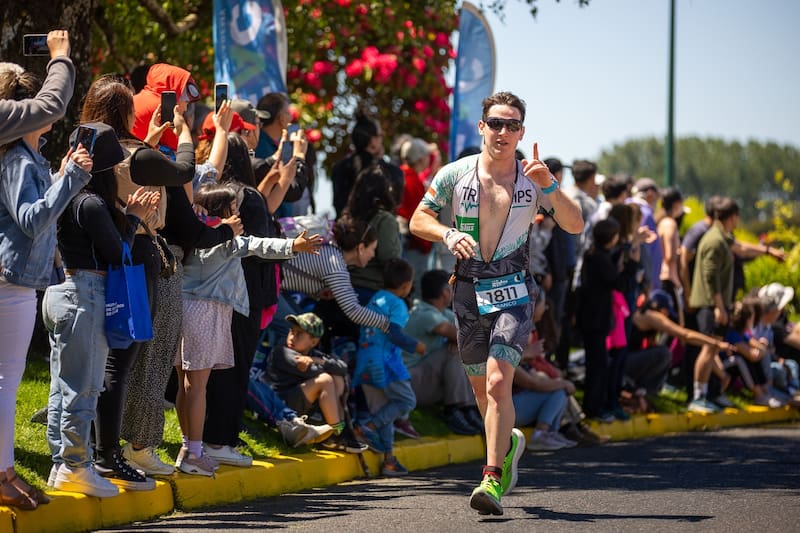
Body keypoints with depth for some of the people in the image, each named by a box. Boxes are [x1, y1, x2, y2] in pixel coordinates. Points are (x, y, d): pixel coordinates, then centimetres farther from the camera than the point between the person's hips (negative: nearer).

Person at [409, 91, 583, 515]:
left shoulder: (531, 178, 0)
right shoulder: (455, 174, 2)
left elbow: (575, 226, -5)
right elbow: (418, 220, 7)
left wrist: (550, 186, -20)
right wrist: (447, 234, -13)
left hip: (513, 292, -2)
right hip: (468, 291, 2)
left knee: (498, 381, -18)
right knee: (480, 387, 13)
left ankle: (493, 479, -18)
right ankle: (508, 443, 43)